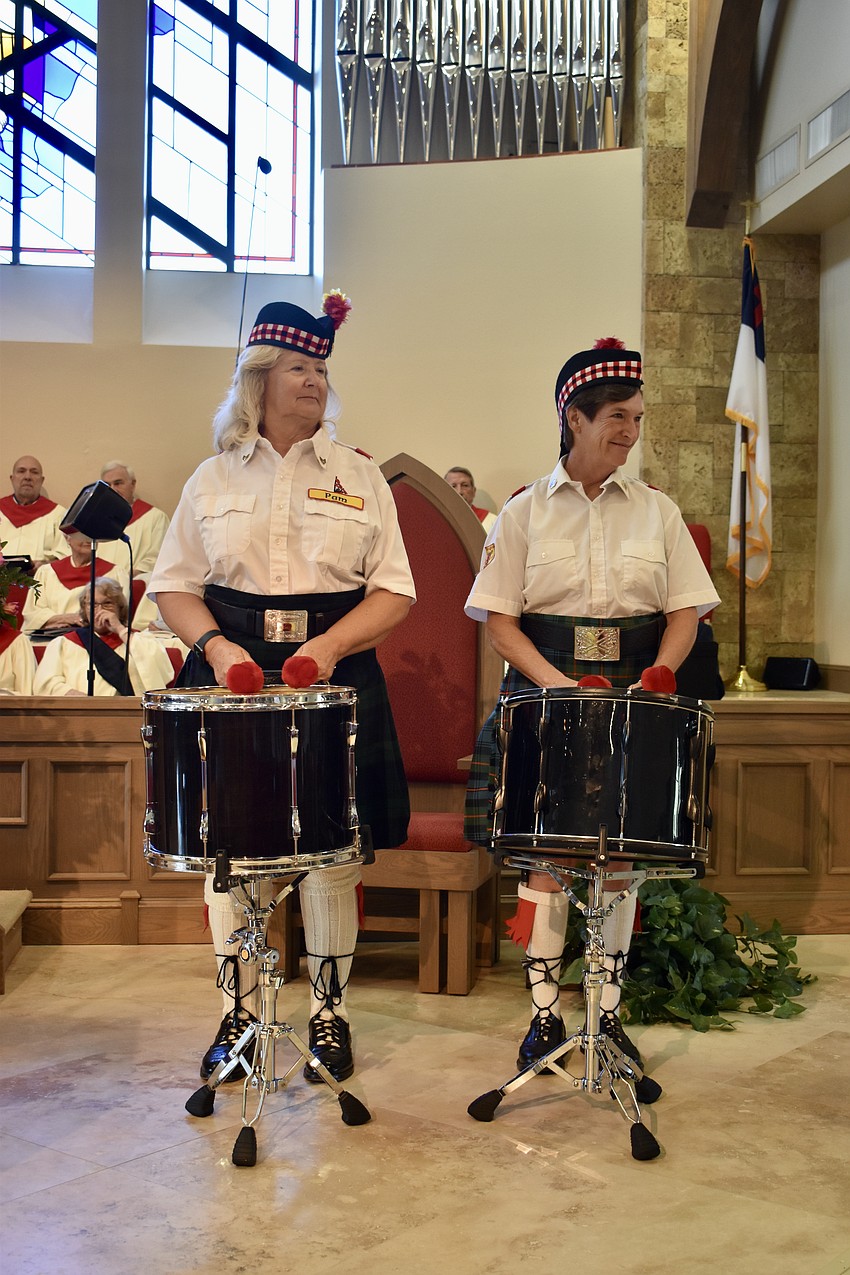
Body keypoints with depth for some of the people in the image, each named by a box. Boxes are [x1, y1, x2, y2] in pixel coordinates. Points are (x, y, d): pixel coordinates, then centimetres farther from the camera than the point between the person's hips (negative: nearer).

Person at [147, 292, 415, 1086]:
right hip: (232, 673, 1)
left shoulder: (360, 476, 8)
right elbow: (174, 583, 7)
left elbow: (393, 590, 2)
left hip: (336, 675, 0)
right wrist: (214, 645, -12)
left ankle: (329, 1012, 18)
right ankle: (237, 1014, 19)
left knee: (332, 852, 2)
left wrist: (331, 644, -15)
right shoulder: (213, 478, 10)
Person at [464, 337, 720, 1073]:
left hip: (632, 691, 2)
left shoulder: (657, 511, 9)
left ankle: (608, 1011, 16)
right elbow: (499, 617, -2)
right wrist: (555, 682, -16)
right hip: (544, 689, -2)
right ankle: (545, 1012, 10)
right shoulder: (526, 510, 3)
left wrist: (655, 679, -11)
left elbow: (685, 611, 6)